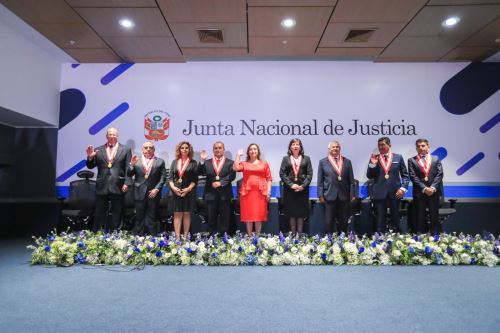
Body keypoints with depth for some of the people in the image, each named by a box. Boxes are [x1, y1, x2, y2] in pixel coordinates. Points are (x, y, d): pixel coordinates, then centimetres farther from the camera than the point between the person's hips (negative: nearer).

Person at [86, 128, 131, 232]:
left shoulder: (126, 149, 5)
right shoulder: (98, 150, 10)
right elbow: (90, 166, 10)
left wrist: (127, 183, -10)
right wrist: (90, 157, -10)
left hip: (118, 187, -1)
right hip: (102, 187, 2)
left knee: (117, 215, 7)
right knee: (100, 214, 8)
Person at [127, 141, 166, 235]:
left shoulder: (160, 161, 5)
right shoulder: (136, 160, 7)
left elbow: (163, 178, 0)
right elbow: (129, 175, 3)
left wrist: (156, 189, -10)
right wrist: (132, 165, -13)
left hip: (153, 194, 0)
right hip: (139, 194, 1)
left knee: (152, 218, 7)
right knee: (139, 218, 8)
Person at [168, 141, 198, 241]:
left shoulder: (193, 163, 3)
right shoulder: (174, 162, 11)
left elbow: (195, 179, -1)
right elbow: (170, 177, 7)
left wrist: (188, 189, -14)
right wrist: (173, 187, -9)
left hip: (189, 191, -2)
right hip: (176, 191, 2)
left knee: (186, 214, 3)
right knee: (177, 214, 2)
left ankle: (185, 237, 9)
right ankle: (177, 237, 4)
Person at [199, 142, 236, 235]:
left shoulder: (230, 163, 5)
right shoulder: (207, 162, 10)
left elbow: (232, 176, -7)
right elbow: (201, 173, -3)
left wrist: (220, 183, -17)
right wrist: (202, 161, -15)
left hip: (225, 195, -1)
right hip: (211, 194, 1)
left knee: (225, 218, 6)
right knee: (212, 218, 8)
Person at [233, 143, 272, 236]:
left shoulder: (264, 163, 11)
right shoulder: (244, 164, 11)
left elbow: (269, 179, 7)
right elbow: (235, 168, -9)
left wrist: (268, 191, -3)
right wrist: (238, 156, 0)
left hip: (260, 193, 0)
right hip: (247, 192, 0)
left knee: (259, 215, 0)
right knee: (248, 215, 1)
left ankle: (258, 237, 9)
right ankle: (249, 237, 9)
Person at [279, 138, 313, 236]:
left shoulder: (306, 159, 9)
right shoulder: (286, 159, 8)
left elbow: (309, 174, 3)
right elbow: (282, 174, 0)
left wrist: (303, 186, -9)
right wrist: (291, 184, -11)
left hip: (302, 189, 0)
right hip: (289, 189, 0)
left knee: (301, 212, 3)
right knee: (291, 212, 4)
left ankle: (300, 233, 11)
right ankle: (293, 233, 12)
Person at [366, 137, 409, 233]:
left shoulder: (398, 157, 6)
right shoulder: (374, 158, 5)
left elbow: (405, 175, 5)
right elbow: (369, 176, 2)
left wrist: (403, 188, -8)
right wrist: (373, 164, -12)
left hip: (395, 192, 1)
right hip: (379, 192, 0)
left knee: (395, 217, 11)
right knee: (380, 218, 4)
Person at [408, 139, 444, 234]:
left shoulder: (436, 159, 11)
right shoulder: (411, 160, 5)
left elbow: (439, 174, 2)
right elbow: (413, 176, -4)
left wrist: (433, 188, -11)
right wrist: (424, 188, -13)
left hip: (434, 192, 1)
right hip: (419, 193, -1)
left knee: (434, 216, 6)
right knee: (420, 217, 3)